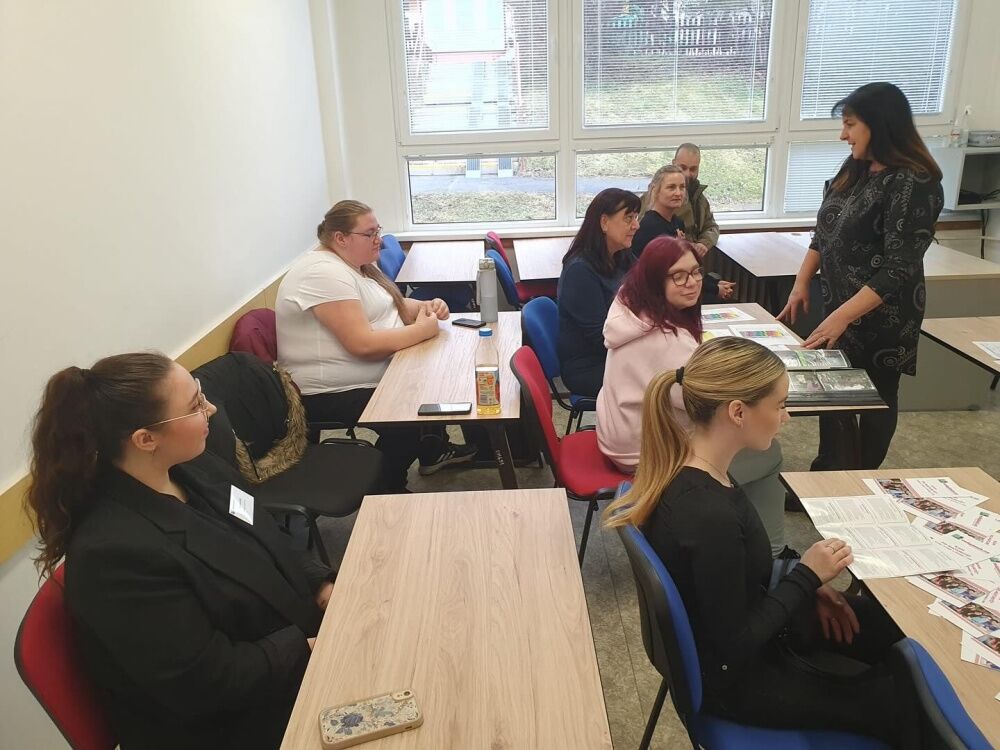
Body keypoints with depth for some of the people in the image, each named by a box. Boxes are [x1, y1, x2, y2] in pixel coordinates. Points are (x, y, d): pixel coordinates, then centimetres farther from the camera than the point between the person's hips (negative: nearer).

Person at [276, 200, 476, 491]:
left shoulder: (354, 264, 8)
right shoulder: (324, 273, -23)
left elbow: (393, 305, 17)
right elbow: (363, 344, -30)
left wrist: (426, 307, -5)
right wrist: (422, 330, -21)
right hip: (332, 396, -10)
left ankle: (433, 450, 28)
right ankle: (387, 490, 0)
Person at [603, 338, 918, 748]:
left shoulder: (684, 463, -10)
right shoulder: (709, 514, -37)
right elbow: (734, 647, -25)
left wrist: (804, 587, 0)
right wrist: (806, 577, -17)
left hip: (728, 624, 8)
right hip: (733, 676, -8)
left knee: (889, 624, 17)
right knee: (898, 699, 8)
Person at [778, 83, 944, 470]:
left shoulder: (913, 184, -20)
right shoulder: (853, 169, 4)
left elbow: (898, 270, -24)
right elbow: (823, 233, 13)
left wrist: (843, 316, -29)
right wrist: (802, 284, 6)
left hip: (880, 315, -7)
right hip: (837, 306, 7)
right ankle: (830, 473, 30)